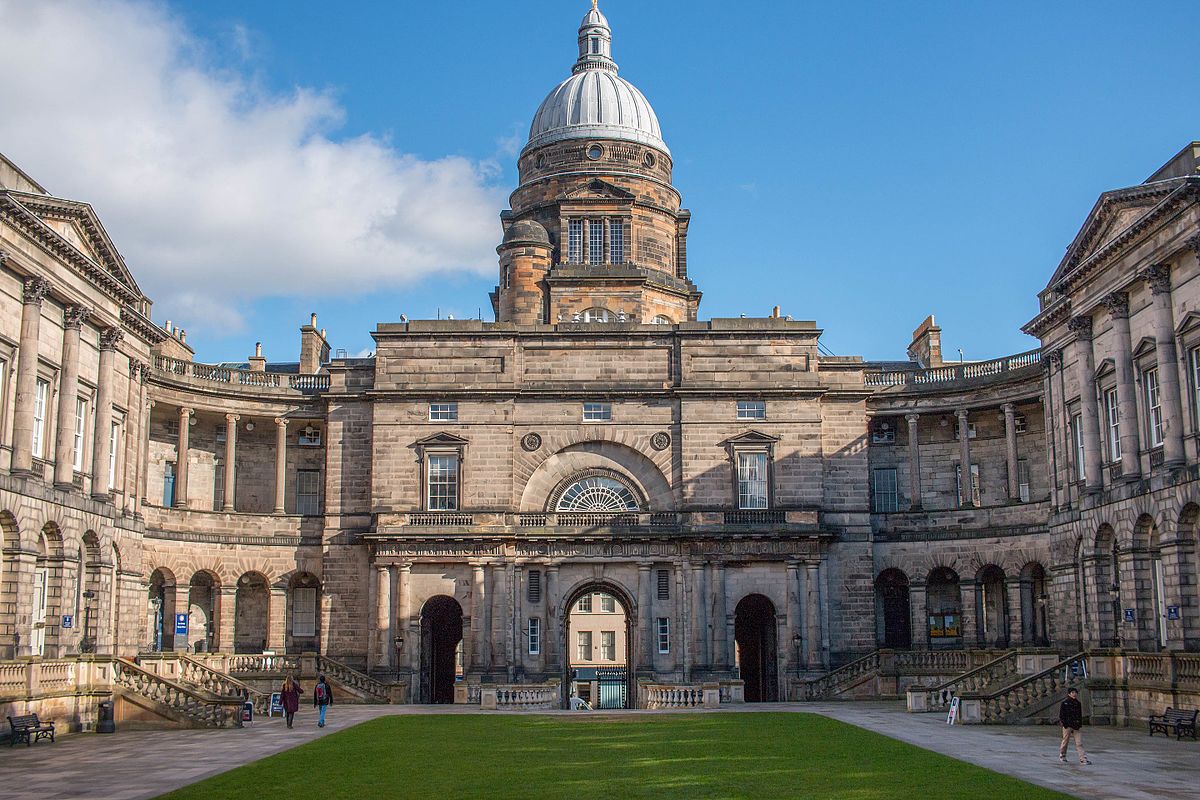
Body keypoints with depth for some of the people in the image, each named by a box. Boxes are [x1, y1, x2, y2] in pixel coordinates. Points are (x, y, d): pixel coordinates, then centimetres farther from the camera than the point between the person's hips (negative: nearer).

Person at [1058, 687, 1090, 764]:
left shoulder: (1078, 703, 10)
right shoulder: (1065, 703, -3)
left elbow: (1080, 715, 17)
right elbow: (1061, 714, -4)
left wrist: (1080, 725, 15)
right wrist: (1062, 722, -13)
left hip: (1077, 726, 3)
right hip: (1067, 726, -3)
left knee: (1079, 743, -4)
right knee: (1065, 741, 9)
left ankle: (1083, 759, -10)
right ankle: (1062, 756, 28)